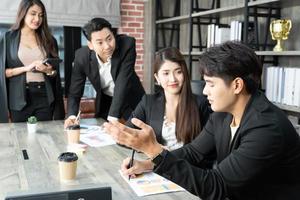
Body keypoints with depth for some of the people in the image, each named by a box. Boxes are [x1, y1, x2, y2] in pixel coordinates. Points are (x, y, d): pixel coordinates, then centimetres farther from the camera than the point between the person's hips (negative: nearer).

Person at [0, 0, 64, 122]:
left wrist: (49, 71, -9)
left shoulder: (48, 40, 10)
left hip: (44, 96, 2)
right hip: (19, 98, -2)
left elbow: (56, 72, 13)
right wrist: (26, 68, -14)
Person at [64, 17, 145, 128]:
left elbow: (122, 83, -34)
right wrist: (71, 116, -32)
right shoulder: (82, 56, -21)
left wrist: (113, 117, -41)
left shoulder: (127, 44, -28)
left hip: (130, 100, -2)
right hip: (104, 102, 2)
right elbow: (74, 93, -13)